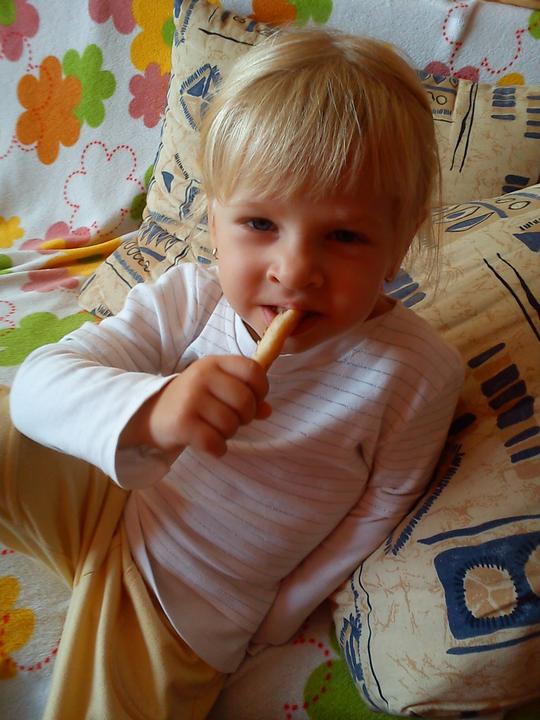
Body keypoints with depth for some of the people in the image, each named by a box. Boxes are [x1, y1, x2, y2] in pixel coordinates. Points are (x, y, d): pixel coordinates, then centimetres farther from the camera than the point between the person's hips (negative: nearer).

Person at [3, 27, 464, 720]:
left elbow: (378, 512, -10)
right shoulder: (188, 299, -19)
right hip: (98, 495, 3)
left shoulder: (417, 372, -22)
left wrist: (273, 620, -3)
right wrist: (147, 411, -46)